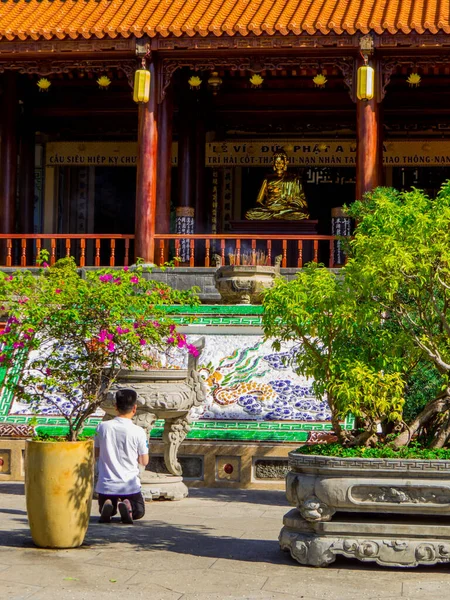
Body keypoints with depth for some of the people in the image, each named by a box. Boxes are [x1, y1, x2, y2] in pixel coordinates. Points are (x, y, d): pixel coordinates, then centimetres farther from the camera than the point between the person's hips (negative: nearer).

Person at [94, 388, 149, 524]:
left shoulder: (102, 427, -6)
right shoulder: (138, 432, -12)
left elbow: (96, 454, 7)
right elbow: (144, 462, -3)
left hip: (106, 486, 2)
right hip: (130, 485, -2)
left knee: (105, 512, 28)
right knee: (139, 511, 22)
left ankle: (108, 507, -9)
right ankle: (128, 507, -13)